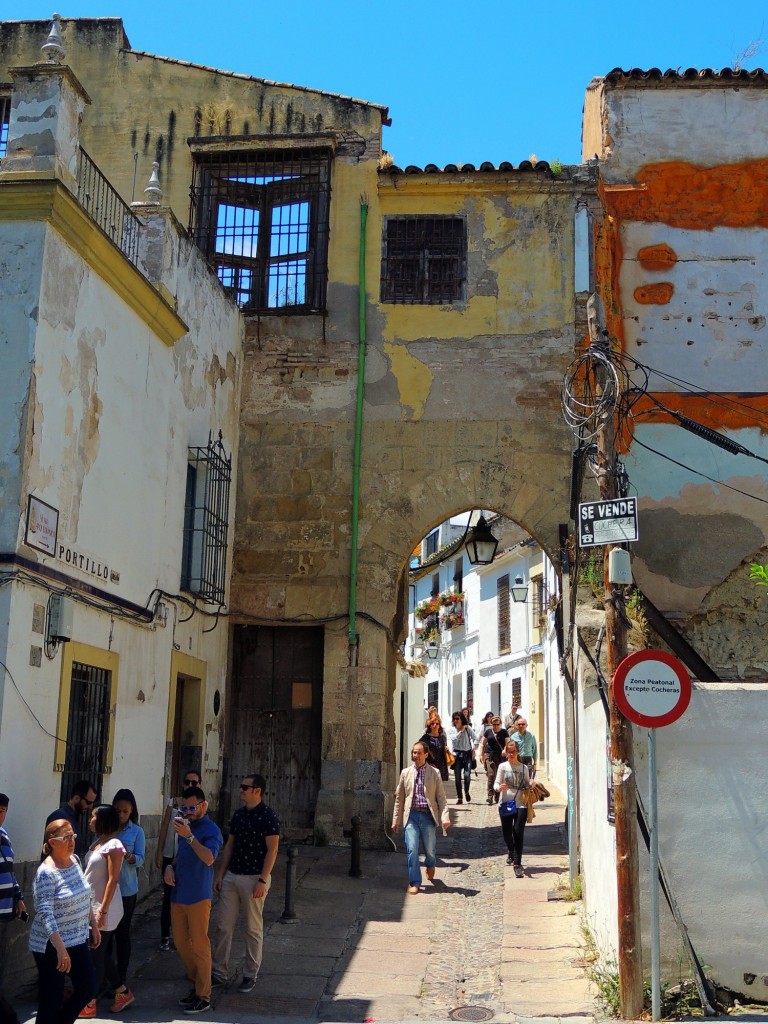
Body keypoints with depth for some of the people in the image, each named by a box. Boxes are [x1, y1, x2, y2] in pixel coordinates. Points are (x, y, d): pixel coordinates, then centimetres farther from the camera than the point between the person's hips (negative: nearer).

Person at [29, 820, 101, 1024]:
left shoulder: (74, 861, 4)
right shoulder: (46, 872, -21)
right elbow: (45, 913, -26)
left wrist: (94, 924, 17)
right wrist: (60, 949, -30)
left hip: (78, 940, 8)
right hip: (51, 946, -8)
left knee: (88, 988, 12)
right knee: (51, 1000, 1)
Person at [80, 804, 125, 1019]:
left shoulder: (113, 845, -16)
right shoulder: (97, 842, 10)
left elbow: (112, 881, -19)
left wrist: (103, 910, -22)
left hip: (104, 909, -9)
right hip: (91, 907, 9)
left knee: (96, 956, 0)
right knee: (100, 954, 14)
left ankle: (90, 1004, 9)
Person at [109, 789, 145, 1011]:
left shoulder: (137, 831, -2)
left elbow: (140, 859, -7)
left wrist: (129, 856, -27)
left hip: (126, 890, -2)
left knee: (122, 934, 2)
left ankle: (120, 985, 6)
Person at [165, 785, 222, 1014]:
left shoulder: (210, 830, -12)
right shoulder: (185, 824, 12)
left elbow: (209, 858, -28)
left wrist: (189, 836, -33)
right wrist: (170, 867, 6)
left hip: (198, 896, -8)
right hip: (178, 894, 8)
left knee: (199, 945, -3)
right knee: (180, 943, 13)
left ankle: (203, 996, 5)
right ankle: (196, 984, 27)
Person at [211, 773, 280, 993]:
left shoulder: (268, 816, -12)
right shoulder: (238, 814, 10)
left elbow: (272, 850, -13)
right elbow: (229, 845, 15)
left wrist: (262, 880, -17)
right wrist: (220, 873, 11)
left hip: (254, 879, -7)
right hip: (232, 876, 7)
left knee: (253, 929, 4)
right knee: (222, 925, 6)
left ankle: (250, 975, 16)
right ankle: (219, 973, 15)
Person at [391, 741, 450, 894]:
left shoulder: (434, 773, 4)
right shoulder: (406, 773, 8)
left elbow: (441, 797, 2)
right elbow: (399, 798, 12)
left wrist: (445, 817, -11)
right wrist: (396, 820, 10)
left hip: (428, 815, 0)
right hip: (411, 815, 1)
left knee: (430, 850, 8)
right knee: (412, 850, -8)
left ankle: (430, 866, 42)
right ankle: (414, 883, 2)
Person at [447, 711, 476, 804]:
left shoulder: (468, 728, 1)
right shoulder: (451, 729, 1)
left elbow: (475, 739, 4)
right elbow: (453, 738, -17)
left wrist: (473, 749, -5)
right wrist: (461, 731, -12)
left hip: (467, 754, -1)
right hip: (457, 754, 1)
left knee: (467, 775, -13)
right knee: (458, 777, 0)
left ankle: (467, 792, 15)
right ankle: (459, 797, 12)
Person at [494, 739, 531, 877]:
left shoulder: (524, 768, 4)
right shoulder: (503, 766, 1)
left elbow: (527, 784, 12)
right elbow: (496, 783, -3)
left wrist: (531, 785, -11)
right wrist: (499, 787, -26)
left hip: (520, 804, -1)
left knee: (518, 832, -9)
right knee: (506, 832, 13)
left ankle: (517, 863, -5)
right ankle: (511, 852, 44)